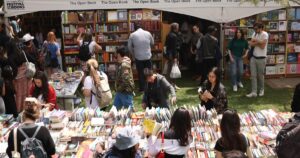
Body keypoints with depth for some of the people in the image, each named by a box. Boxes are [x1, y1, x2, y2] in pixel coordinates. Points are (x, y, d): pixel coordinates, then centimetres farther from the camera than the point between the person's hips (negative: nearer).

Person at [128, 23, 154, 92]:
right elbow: (152, 43, 10)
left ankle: (142, 88, 13)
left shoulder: (132, 35, -6)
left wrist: (133, 53, 17)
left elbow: (129, 46, 1)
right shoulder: (148, 33, -2)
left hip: (138, 57, -1)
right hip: (148, 56, 1)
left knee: (140, 73, 8)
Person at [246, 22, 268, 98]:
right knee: (253, 75, 1)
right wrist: (259, 42, -13)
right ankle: (254, 92, 2)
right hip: (253, 57, 5)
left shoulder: (265, 34, -11)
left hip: (261, 58, -5)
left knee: (260, 75, 8)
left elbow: (262, 46, -17)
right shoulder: (255, 34, 9)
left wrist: (255, 41, -6)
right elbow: (251, 44, -2)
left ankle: (262, 90, 29)